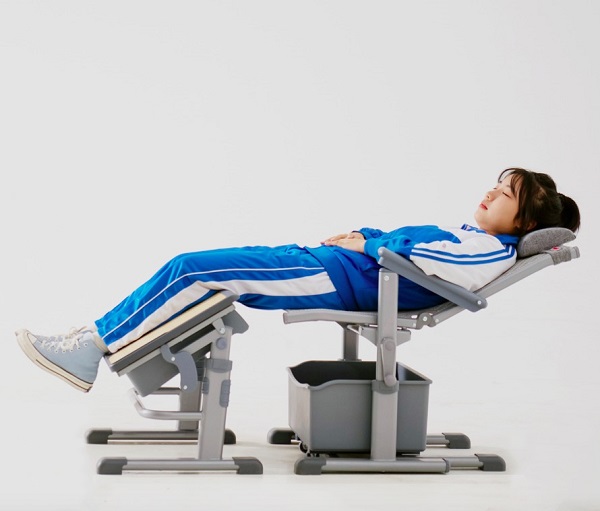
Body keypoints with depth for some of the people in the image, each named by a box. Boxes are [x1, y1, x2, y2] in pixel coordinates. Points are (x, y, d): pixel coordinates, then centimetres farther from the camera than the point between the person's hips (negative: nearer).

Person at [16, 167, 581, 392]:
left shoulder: (495, 251, -6)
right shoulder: (471, 238, 22)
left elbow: (427, 261, -19)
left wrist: (369, 245, -8)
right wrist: (361, 232, 10)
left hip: (340, 280, -10)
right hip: (332, 264, 10)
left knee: (191, 269, -13)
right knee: (196, 270, 7)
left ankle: (91, 351, -6)